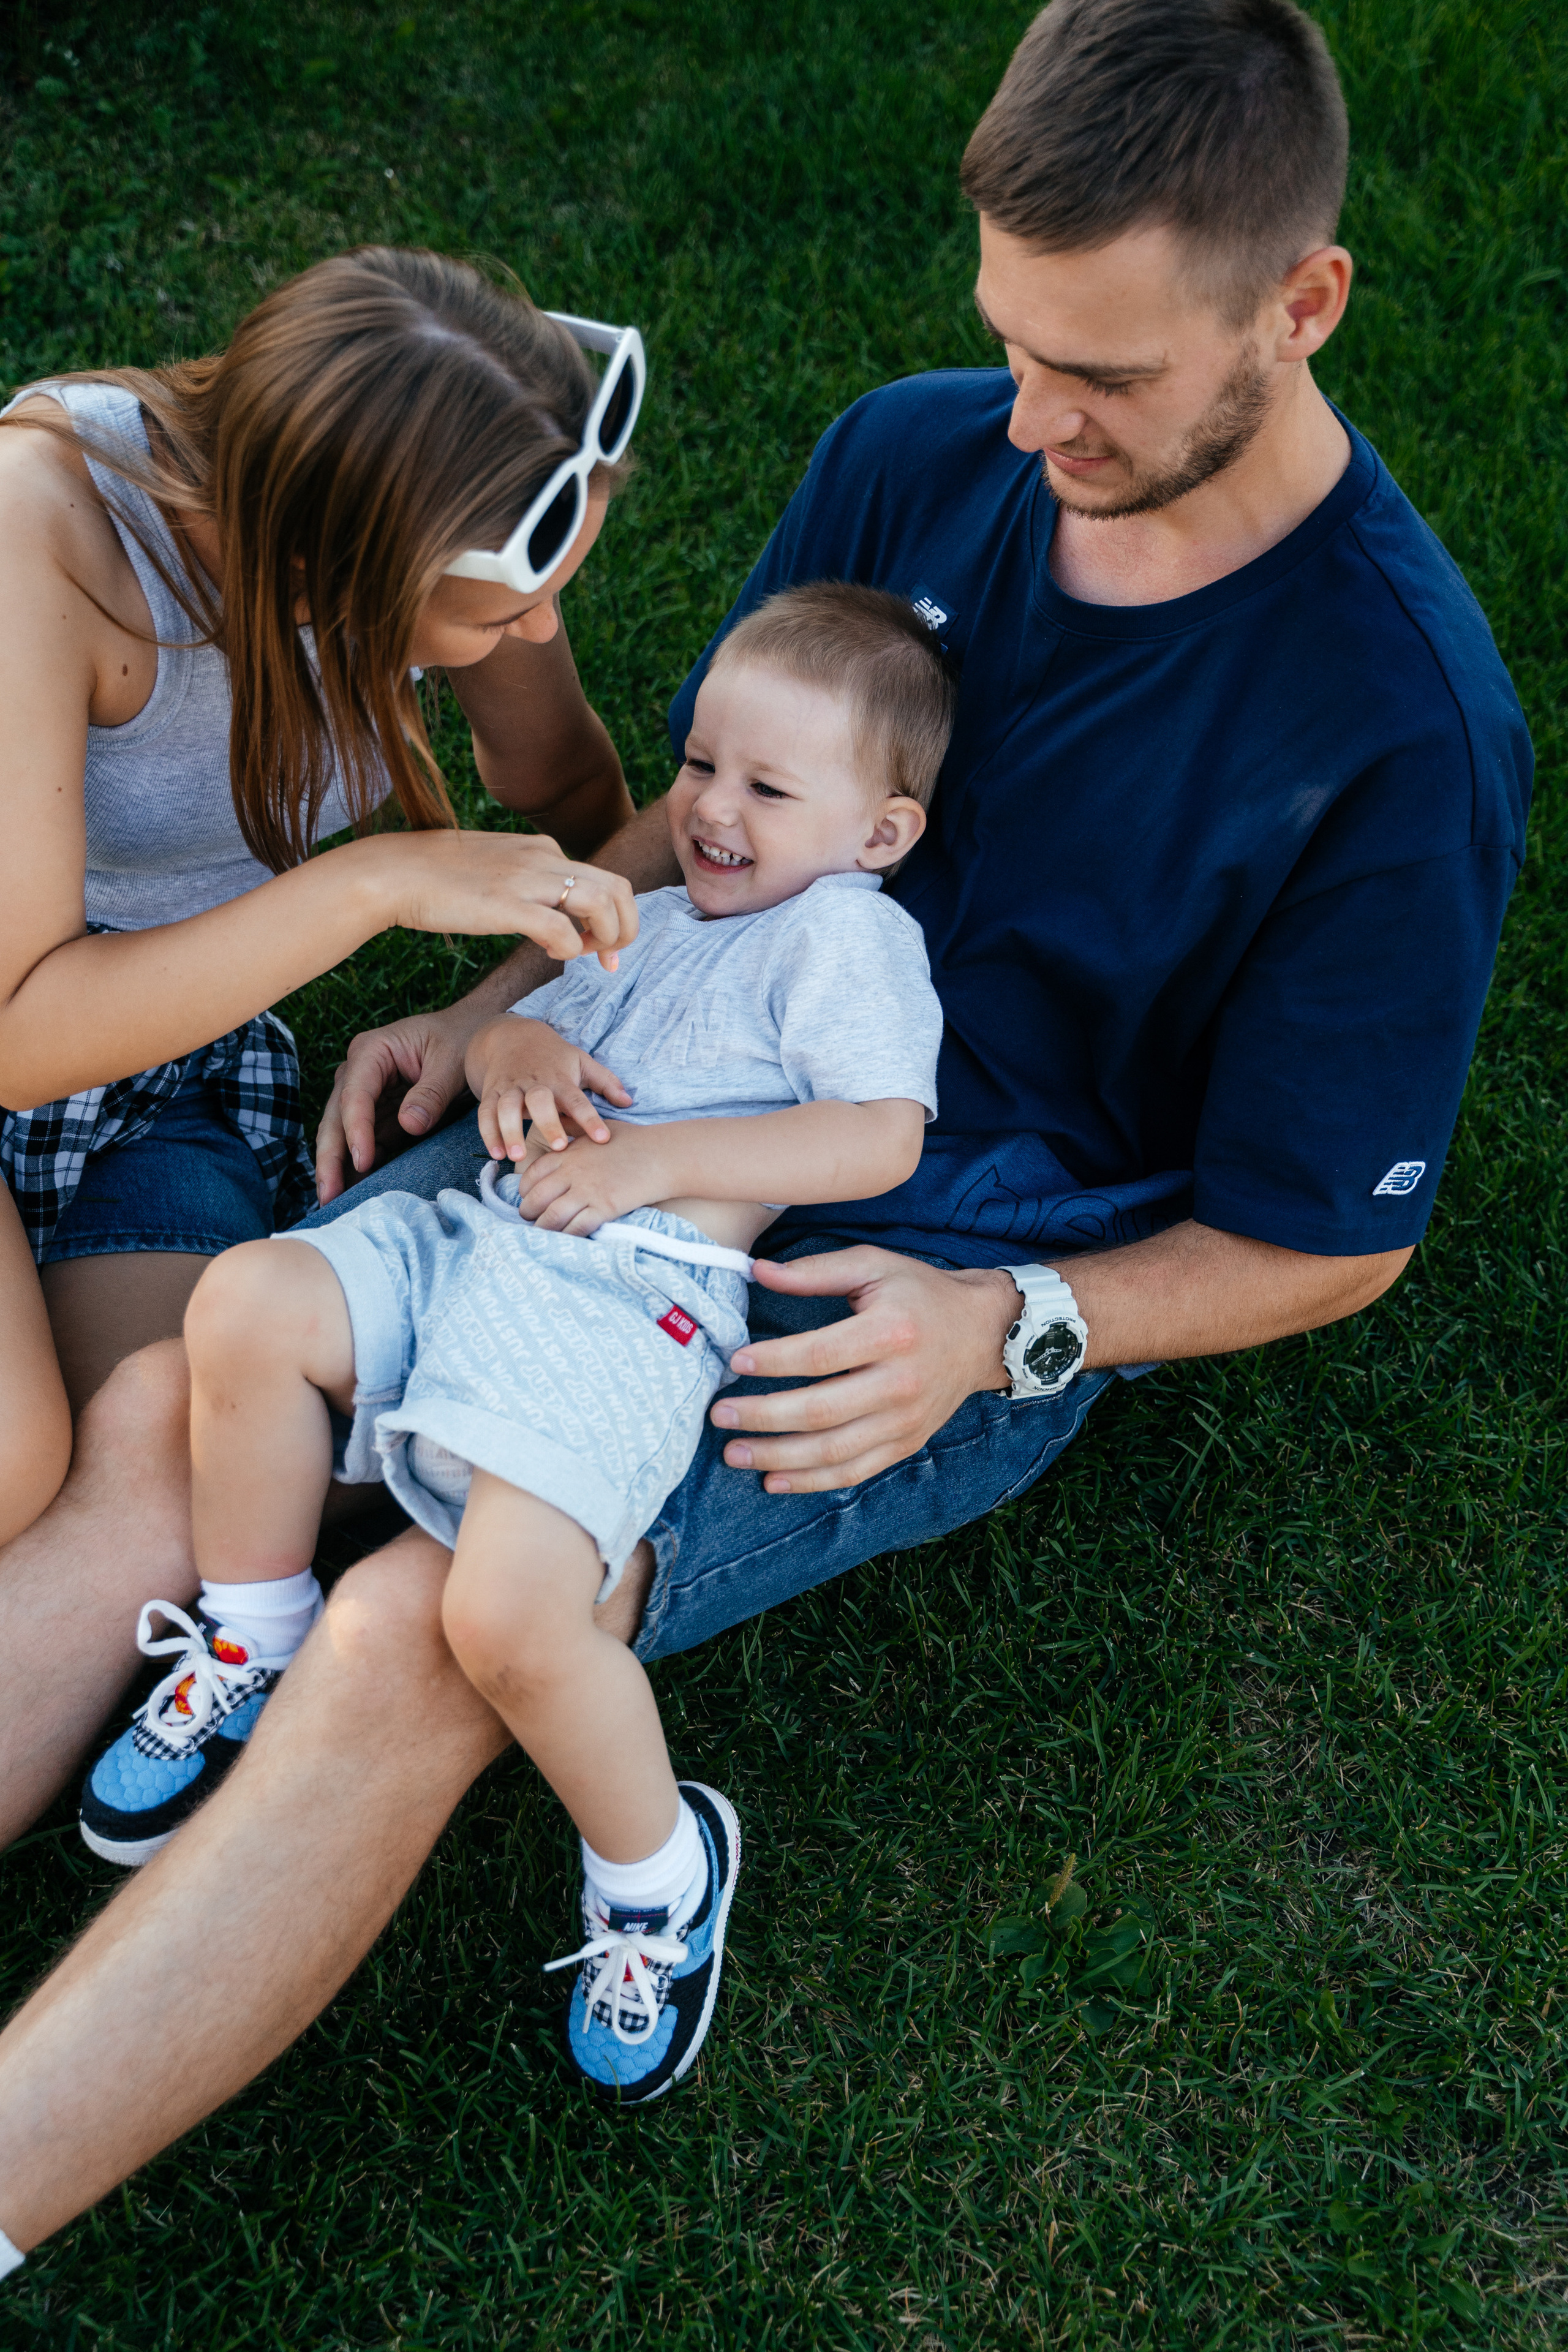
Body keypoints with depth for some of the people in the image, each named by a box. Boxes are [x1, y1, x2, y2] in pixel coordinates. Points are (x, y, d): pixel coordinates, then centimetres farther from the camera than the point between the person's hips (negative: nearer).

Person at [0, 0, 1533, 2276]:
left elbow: (1336, 1238, -8)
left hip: (953, 1296, -6)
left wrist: (1002, 1325, -21)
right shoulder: (912, 457, -2)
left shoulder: (1405, 727, -17)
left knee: (413, 1641, -25)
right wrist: (494, 1005, -2)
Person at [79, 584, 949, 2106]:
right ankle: (252, 1643, 5)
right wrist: (519, 1055, 4)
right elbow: (518, 1022, 31)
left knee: (509, 1619, -26)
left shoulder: (846, 932, 4)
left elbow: (878, 1137, -9)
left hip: (633, 1302, -8)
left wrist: (650, 1158, -13)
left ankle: (660, 1870, 2)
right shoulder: (648, 920, 28)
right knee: (251, 1303, -17)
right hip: (480, 1236, 8)